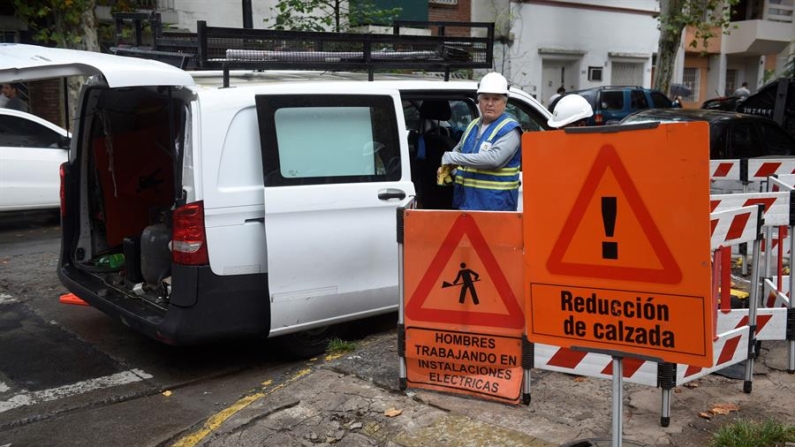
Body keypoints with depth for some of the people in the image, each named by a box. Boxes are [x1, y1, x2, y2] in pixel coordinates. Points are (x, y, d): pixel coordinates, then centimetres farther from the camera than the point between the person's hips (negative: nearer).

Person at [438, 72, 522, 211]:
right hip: (465, 202, 7)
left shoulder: (509, 129, -9)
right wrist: (447, 168, 6)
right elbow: (458, 150, 30)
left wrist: (453, 158, -21)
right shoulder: (473, 126, 16)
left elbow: (495, 158, -25)